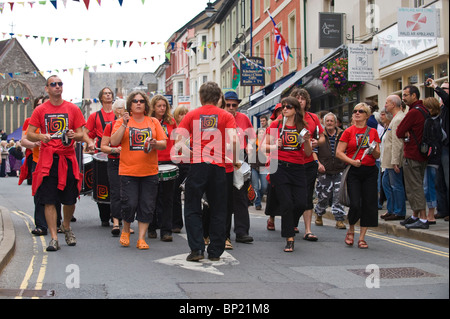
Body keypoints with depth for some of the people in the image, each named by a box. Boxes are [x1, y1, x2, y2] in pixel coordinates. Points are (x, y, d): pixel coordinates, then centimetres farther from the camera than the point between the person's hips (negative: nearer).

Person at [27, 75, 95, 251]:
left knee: (70, 200, 6)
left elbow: (81, 134, 6)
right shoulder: (40, 110, 6)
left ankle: (66, 226, 34)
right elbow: (29, 134, 4)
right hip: (47, 159, -1)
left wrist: (74, 135, -17)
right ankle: (54, 238, 0)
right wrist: (40, 136, -17)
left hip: (68, 158, 1)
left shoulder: (73, 109, 6)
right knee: (49, 200, -5)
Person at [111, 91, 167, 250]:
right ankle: (126, 230, 21)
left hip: (150, 171, 2)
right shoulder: (122, 121, 5)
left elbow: (164, 144, 7)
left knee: (147, 206, 1)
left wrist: (155, 144, -14)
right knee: (130, 204, -6)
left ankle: (141, 238, 9)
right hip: (128, 170, -2)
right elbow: (114, 142, -7)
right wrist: (124, 125, -15)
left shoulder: (154, 122, 10)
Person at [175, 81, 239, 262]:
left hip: (197, 166, 0)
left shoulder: (192, 115, 6)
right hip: (218, 167, 1)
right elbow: (233, 140, -9)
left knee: (193, 209, 8)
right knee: (218, 211, 10)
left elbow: (178, 141, -2)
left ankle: (197, 249, -1)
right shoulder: (226, 116, 4)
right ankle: (215, 252, 13)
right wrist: (235, 161, 3)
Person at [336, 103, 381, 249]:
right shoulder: (348, 131, 3)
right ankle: (351, 230, 16)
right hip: (353, 171, -3)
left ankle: (362, 237, 11)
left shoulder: (373, 132, 10)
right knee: (355, 204, -12)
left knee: (369, 205, -1)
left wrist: (374, 150, -10)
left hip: (370, 171, 3)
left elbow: (378, 156, 12)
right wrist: (352, 161, -15)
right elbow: (339, 152, -2)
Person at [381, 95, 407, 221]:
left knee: (396, 186, -3)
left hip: (395, 160, -11)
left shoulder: (398, 119, -18)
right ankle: (391, 210, 22)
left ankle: (399, 213, 4)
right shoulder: (396, 118, 16)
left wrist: (395, 161, -24)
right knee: (386, 182, 16)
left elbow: (397, 143, -22)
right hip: (391, 160, 11)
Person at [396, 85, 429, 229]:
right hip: (422, 154, 10)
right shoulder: (424, 110, 13)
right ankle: (415, 216, 23)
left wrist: (405, 133, 6)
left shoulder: (413, 112, -17)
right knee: (416, 186, 16)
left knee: (414, 187, -7)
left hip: (411, 155, -10)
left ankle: (423, 219, -8)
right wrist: (408, 133, -1)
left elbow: (399, 133, -15)